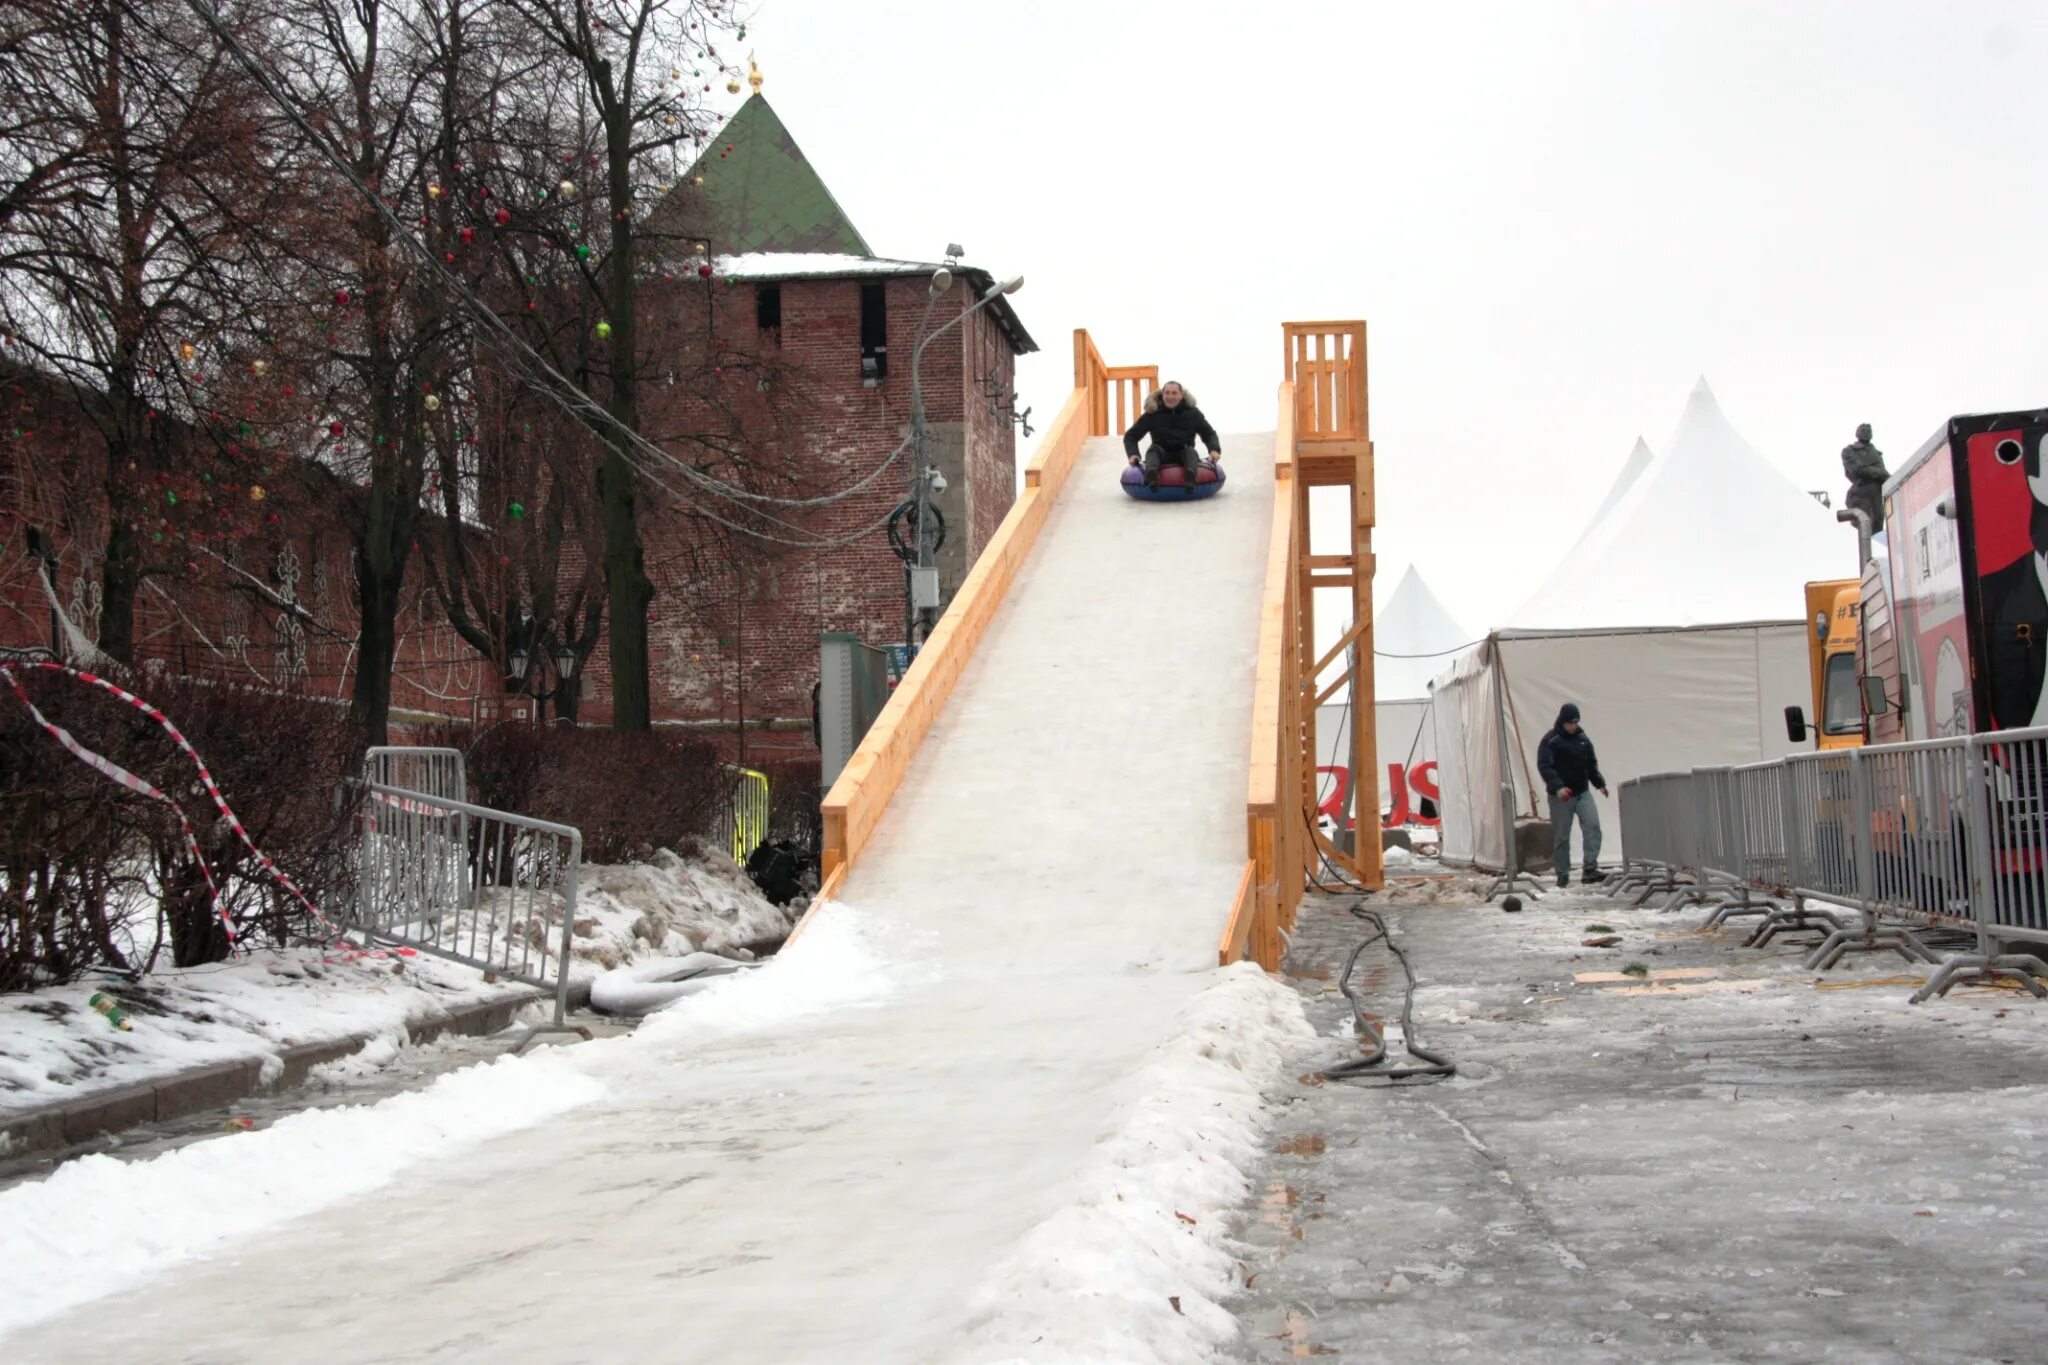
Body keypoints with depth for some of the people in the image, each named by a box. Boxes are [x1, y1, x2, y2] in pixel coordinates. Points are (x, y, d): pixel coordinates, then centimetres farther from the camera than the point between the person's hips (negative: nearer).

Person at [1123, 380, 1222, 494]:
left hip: (1183, 455, 0)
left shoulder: (1192, 412, -1)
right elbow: (1130, 436, 1)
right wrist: (1133, 454, -18)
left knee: (1190, 450, -30)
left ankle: (1190, 476, -62)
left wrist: (1214, 449, -12)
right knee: (1153, 449, -30)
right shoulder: (1152, 413, -4)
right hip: (1161, 456, 0)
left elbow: (1209, 434, 8)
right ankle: (1151, 473, -63)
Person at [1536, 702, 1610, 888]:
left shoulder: (1583, 739, 10)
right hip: (1560, 795, -4)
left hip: (1583, 792, 4)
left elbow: (1591, 764, 20)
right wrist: (1557, 786, -27)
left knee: (1593, 826, -13)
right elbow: (1544, 766, -16)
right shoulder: (1550, 740, -8)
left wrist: (1600, 783, 10)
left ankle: (1590, 869, -15)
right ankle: (1563, 875, 10)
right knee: (1562, 837, 1)